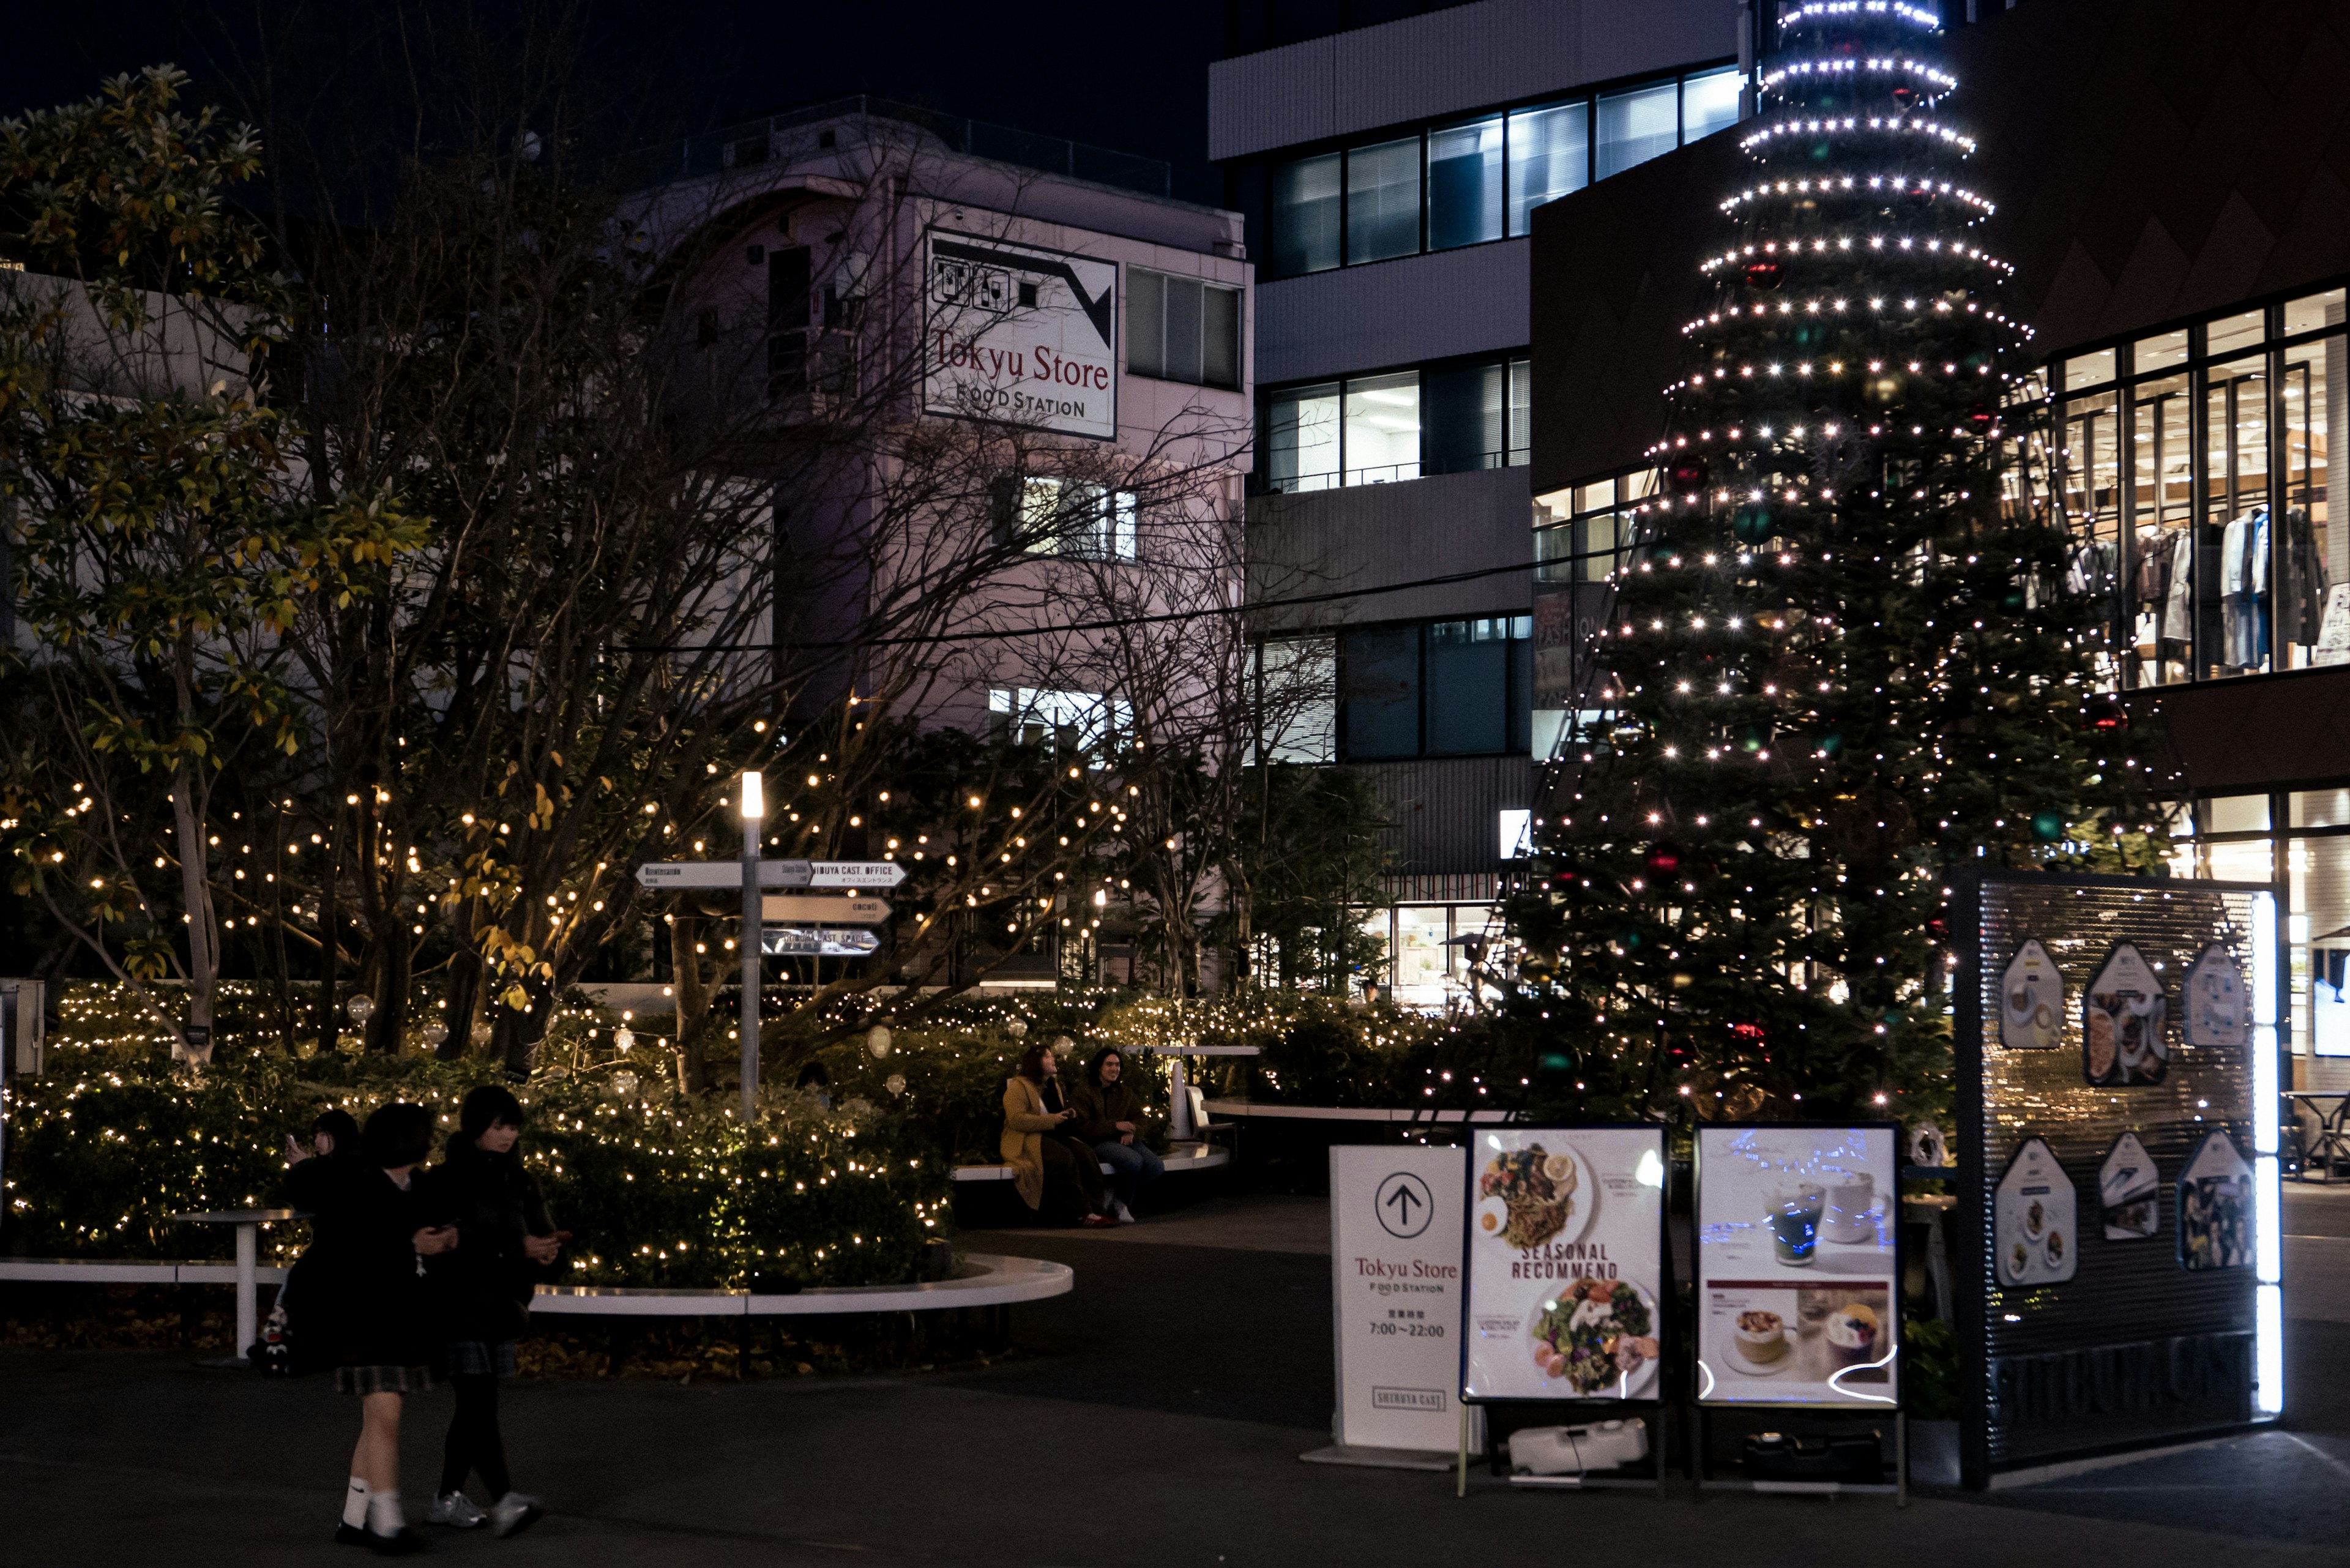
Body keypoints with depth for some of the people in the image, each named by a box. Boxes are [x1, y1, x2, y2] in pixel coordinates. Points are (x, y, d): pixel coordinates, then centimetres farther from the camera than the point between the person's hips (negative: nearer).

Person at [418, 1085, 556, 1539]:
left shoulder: (518, 1179, 13)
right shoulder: (447, 1178, -8)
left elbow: (541, 1231, 15)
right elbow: (454, 1245, -18)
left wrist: (545, 1250, -9)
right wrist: (517, 1249, -22)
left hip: (502, 1308, 7)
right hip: (461, 1308, -7)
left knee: (474, 1405, 11)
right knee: (480, 1404, -14)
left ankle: (449, 1497, 20)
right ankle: (504, 1501, -23)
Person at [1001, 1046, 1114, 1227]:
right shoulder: (1018, 1086, -4)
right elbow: (1016, 1120, -18)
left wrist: (1067, 1115, 9)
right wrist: (1052, 1120, -20)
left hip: (1050, 1137, 8)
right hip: (1023, 1142, -8)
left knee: (1085, 1154, -21)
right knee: (1064, 1157, -35)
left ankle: (1094, 1209, -29)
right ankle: (1082, 1213, -32)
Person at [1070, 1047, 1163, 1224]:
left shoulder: (1125, 1092, 23)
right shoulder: (1082, 1092, 4)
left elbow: (1141, 1120, 15)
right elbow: (1083, 1127, -8)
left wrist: (1132, 1132, -10)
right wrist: (1115, 1126, -16)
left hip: (1127, 1141, 6)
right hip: (1098, 1143, -6)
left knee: (1157, 1166, -22)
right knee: (1133, 1161, -35)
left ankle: (1120, 1196, -2)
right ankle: (1121, 1203, -8)